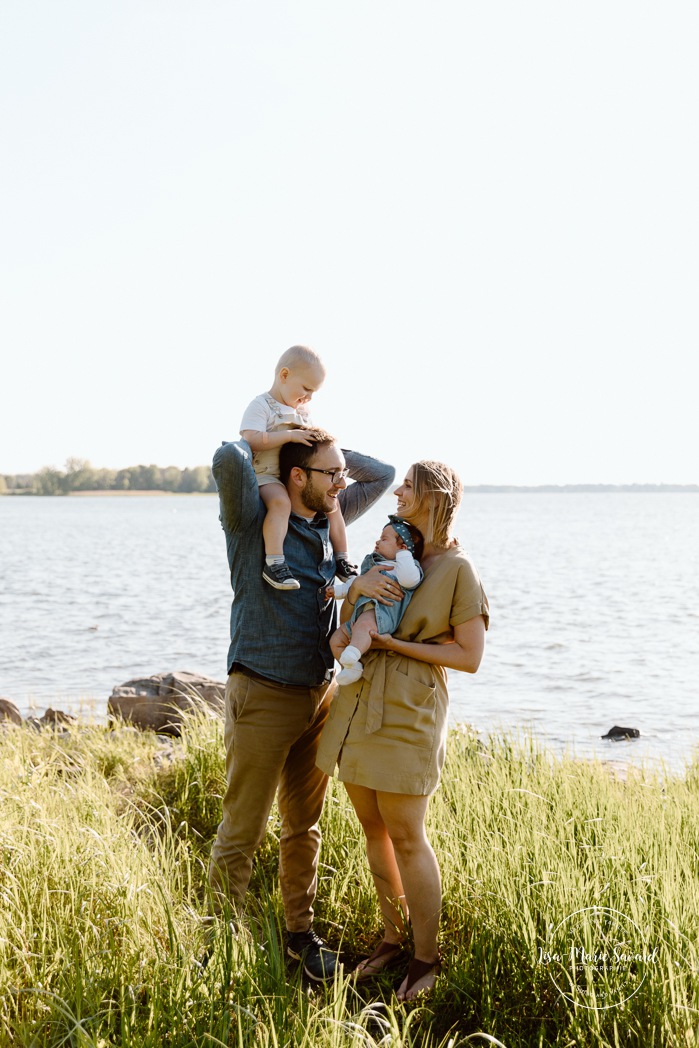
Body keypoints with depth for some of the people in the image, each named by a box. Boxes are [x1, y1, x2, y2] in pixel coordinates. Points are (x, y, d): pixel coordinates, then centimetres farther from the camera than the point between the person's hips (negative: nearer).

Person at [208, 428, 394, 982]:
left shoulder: (330, 519, 8)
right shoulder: (253, 520, -11)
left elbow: (383, 474, 17)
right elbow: (228, 459, -31)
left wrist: (327, 448, 7)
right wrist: (252, 443, -9)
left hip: (320, 693, 7)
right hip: (264, 694, -6)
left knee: (304, 824, 17)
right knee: (243, 830, 2)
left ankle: (300, 931, 30)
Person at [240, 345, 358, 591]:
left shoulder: (302, 411, 17)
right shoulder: (261, 406, -10)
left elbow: (308, 439, 28)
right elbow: (251, 440, -24)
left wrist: (313, 434, 4)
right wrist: (290, 435, -24)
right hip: (265, 474, -8)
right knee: (280, 501, -37)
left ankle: (342, 560, 16)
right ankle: (273, 562, -40)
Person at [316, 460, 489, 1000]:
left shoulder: (457, 568, -7)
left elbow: (470, 656, -9)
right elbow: (346, 630, 11)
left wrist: (395, 642, -13)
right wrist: (356, 587, -10)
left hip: (408, 713, -6)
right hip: (358, 706, 6)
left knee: (406, 837, -1)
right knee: (373, 829, 13)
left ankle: (427, 958, 14)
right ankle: (393, 937, 29)